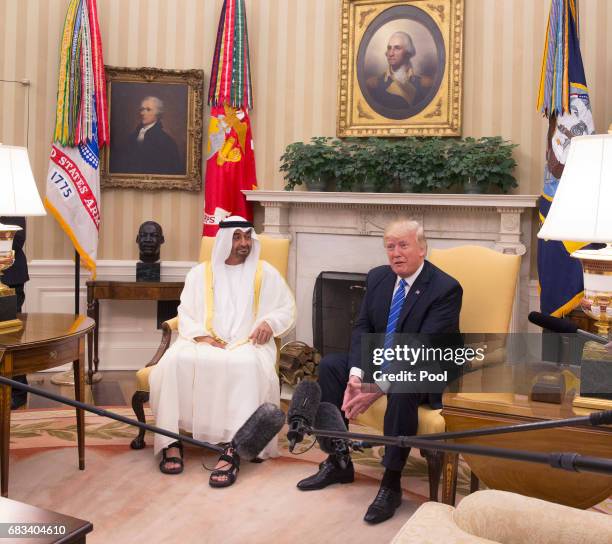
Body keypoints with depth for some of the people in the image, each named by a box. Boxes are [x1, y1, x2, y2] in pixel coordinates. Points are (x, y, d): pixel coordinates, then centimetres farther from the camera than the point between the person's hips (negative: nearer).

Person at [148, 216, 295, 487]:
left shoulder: (265, 273, 14)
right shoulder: (200, 273, 16)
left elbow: (287, 308, 14)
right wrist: (203, 337, -9)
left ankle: (233, 449, -44)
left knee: (246, 365, -38)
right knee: (175, 360, -31)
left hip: (246, 343, -2)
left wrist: (270, 322, -9)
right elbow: (185, 315, 11)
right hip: (205, 342, 2)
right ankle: (171, 441, -29)